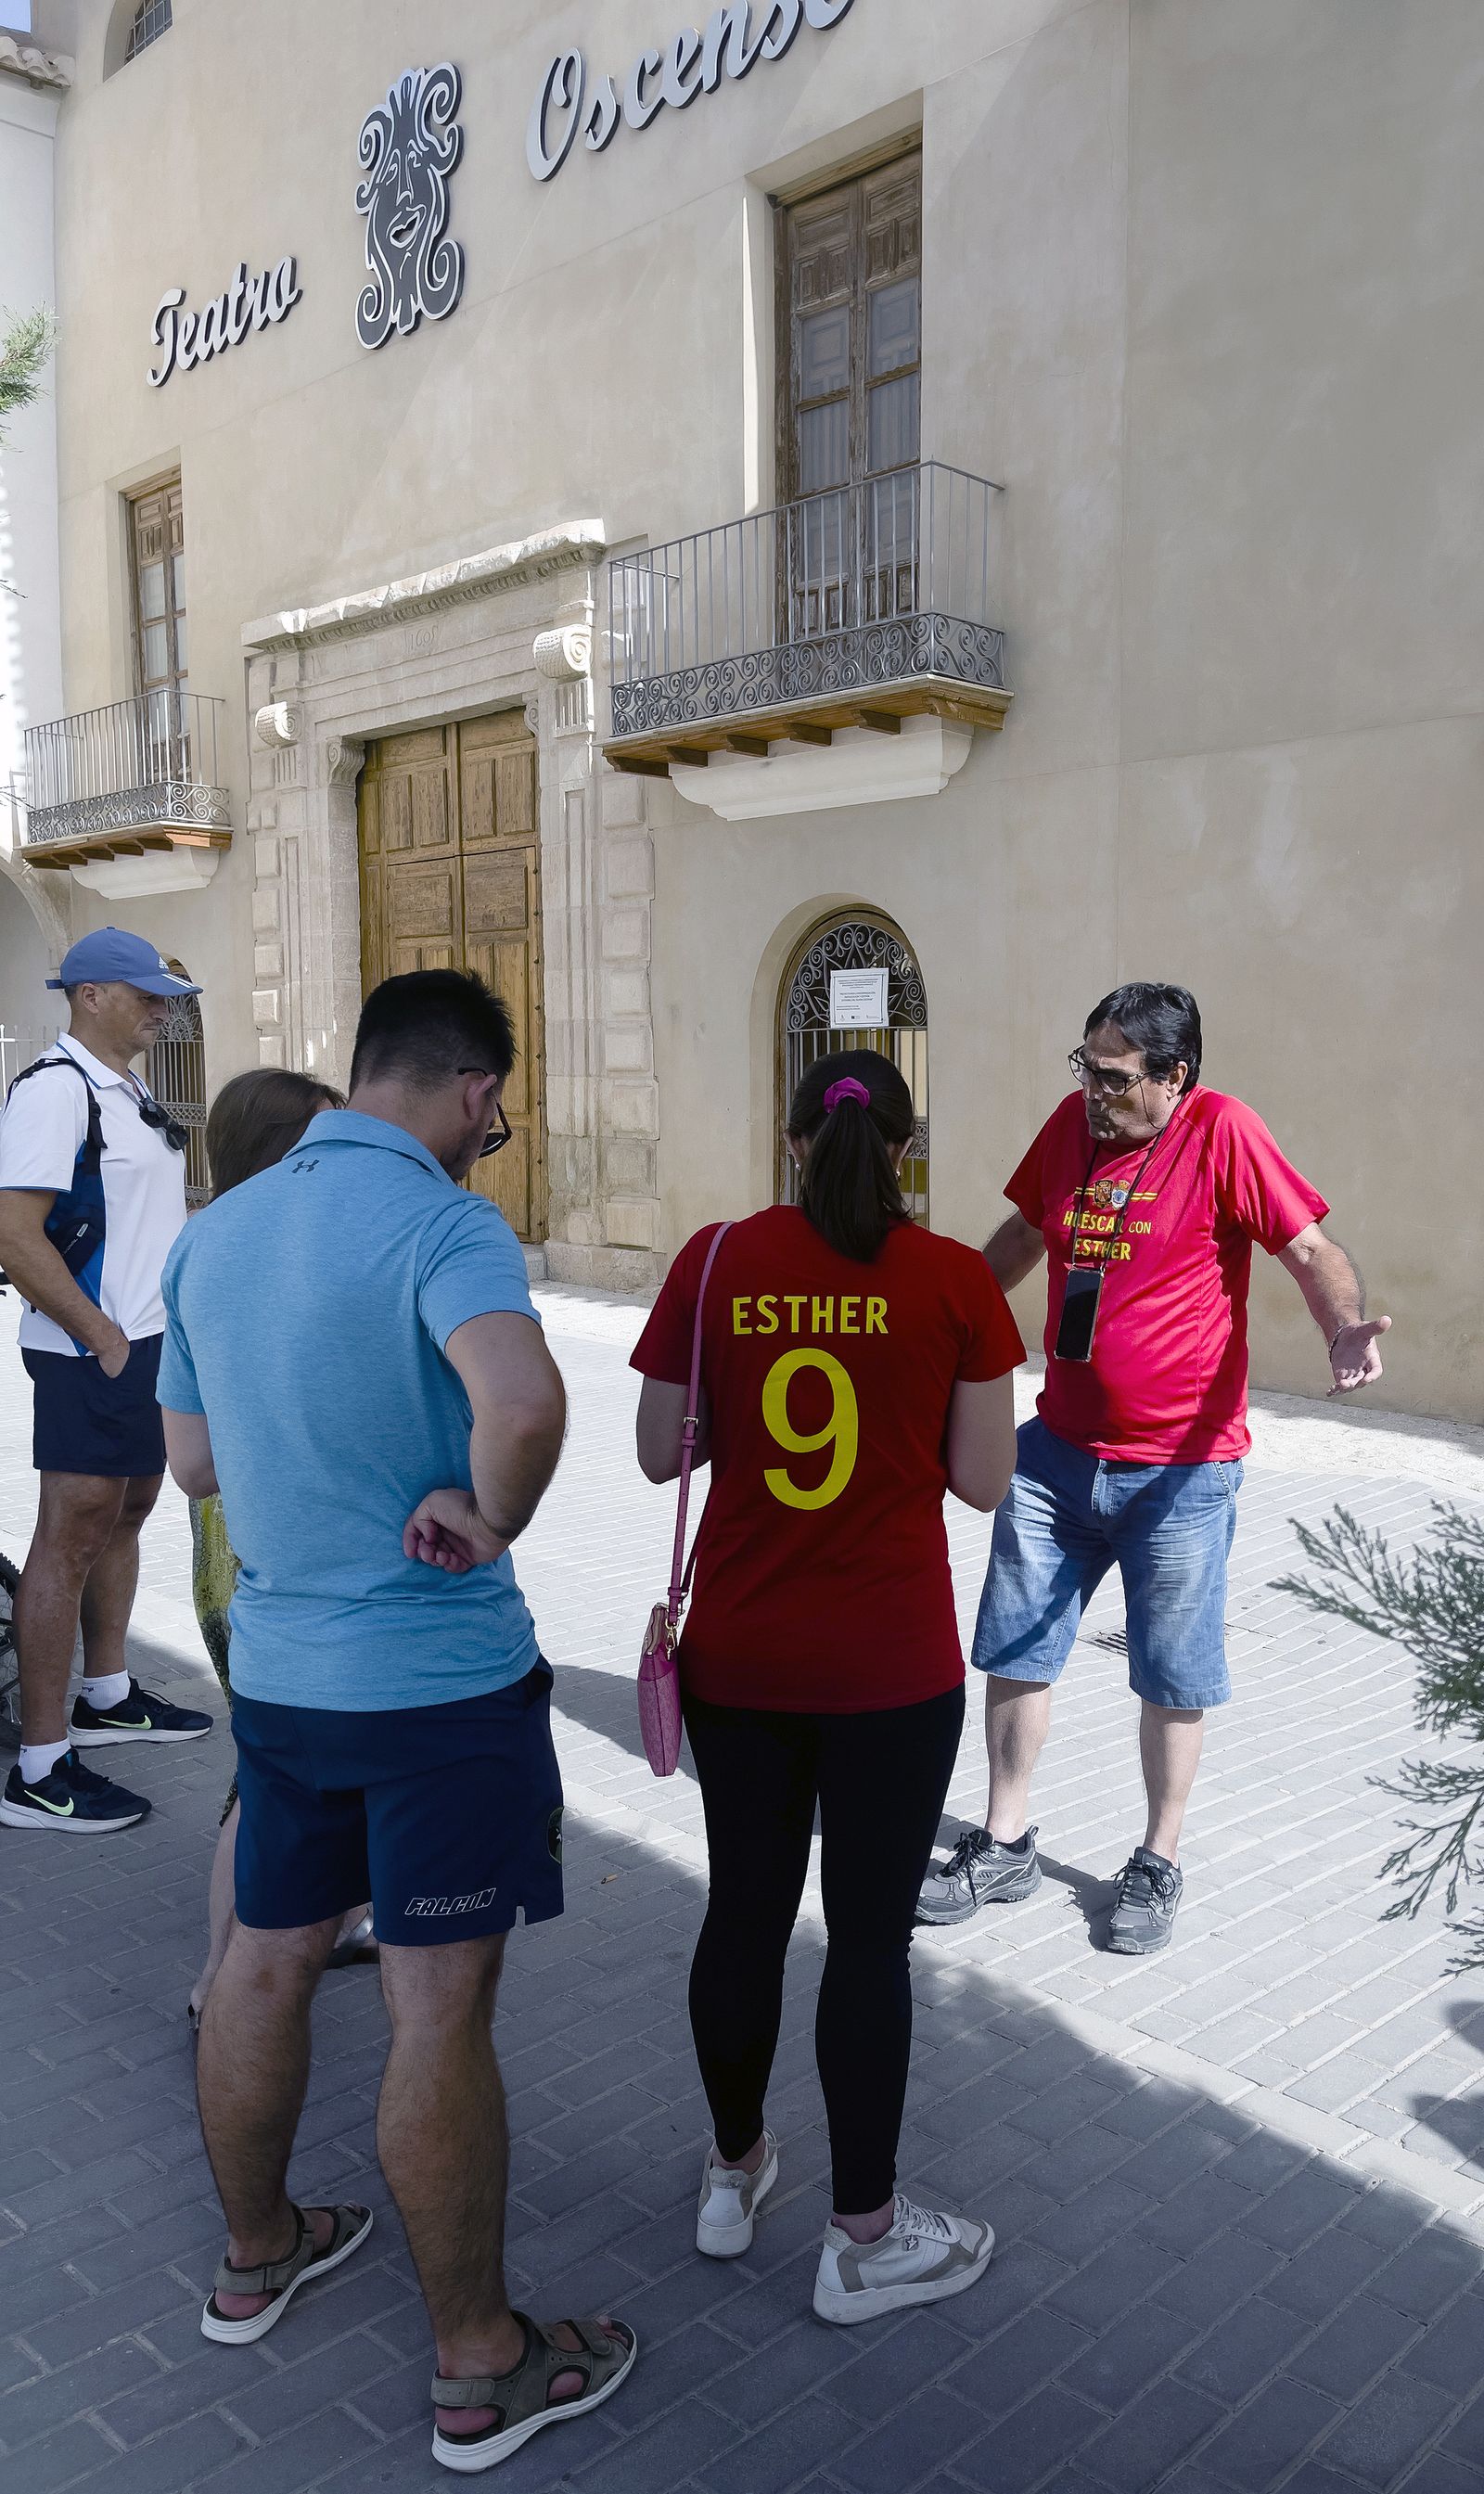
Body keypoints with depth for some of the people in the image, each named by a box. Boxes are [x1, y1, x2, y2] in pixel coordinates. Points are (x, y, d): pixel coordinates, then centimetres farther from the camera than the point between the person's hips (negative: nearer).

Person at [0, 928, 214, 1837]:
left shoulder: (131, 1093, 13)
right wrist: (104, 1338, -19)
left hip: (155, 1343, 10)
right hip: (95, 1354, -9)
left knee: (127, 1515, 19)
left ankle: (107, 1697, 35)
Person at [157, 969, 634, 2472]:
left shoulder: (214, 1233, 4)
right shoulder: (442, 1227, -19)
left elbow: (193, 1462, 12)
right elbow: (525, 1405, -39)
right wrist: (486, 1521, -21)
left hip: (274, 1664, 7)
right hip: (439, 1678, -7)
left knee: (265, 1962, 21)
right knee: (440, 2013, 3)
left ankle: (254, 2257, 43)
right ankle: (479, 2372, 20)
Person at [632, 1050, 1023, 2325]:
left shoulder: (715, 1261, -5)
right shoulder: (954, 1278, -9)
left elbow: (660, 1451, 1)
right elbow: (984, 1480, -6)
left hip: (737, 1653, 3)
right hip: (891, 1666, -2)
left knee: (745, 1909, 18)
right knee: (870, 1936, 10)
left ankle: (734, 2173, 38)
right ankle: (865, 2237, 26)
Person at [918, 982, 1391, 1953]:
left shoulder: (1223, 1132, -13)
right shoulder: (1072, 1121, 3)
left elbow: (1311, 1246, -18)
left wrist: (1346, 1328, -38)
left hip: (1182, 1468, -5)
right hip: (1058, 1453, 5)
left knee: (1173, 1678, 9)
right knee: (1015, 1650, 11)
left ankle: (1159, 1864, 29)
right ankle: (1005, 1846, 29)